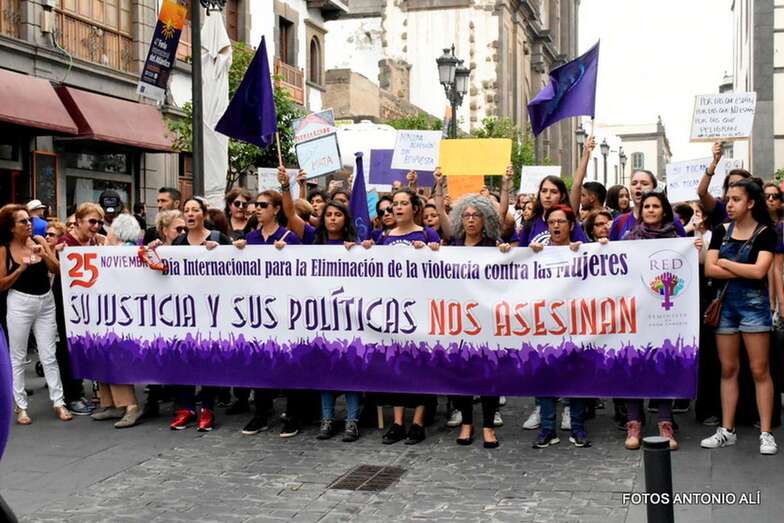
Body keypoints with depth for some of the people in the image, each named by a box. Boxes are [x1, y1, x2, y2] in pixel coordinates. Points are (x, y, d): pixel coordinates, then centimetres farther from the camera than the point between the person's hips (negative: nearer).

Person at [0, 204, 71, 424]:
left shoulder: (39, 241, 1)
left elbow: (57, 269, 0)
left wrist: (43, 254, -16)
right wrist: (21, 268, -19)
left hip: (46, 302, 2)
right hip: (20, 304, -2)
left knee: (49, 355, 6)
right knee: (18, 357, 5)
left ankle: (58, 402, 10)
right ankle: (21, 406, 14)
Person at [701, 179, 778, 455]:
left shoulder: (765, 233, -3)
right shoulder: (721, 231, 8)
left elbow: (759, 271, -16)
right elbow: (709, 270, -2)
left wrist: (726, 263, -5)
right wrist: (744, 272, -10)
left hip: (754, 303, -4)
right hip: (725, 304, 4)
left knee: (759, 370, -3)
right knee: (728, 369, 7)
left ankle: (766, 433, 2)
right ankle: (727, 430, 13)